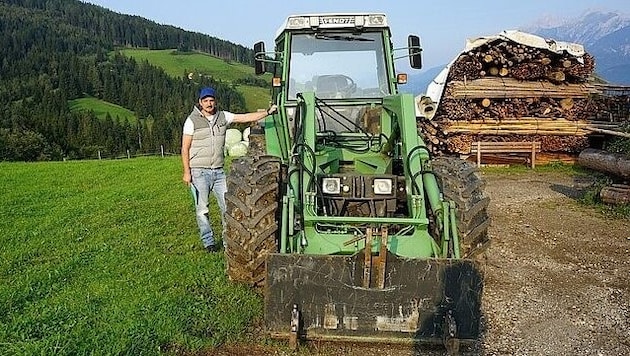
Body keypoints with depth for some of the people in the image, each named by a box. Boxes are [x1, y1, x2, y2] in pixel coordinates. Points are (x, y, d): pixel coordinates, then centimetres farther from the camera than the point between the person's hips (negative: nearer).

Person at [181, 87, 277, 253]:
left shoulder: (222, 116, 5)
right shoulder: (192, 120, -5)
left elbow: (246, 117, 2)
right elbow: (185, 149, -5)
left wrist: (268, 112, -6)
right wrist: (187, 172, -11)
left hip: (218, 171, 4)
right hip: (199, 172, -4)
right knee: (202, 209, 3)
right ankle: (208, 242, 15)